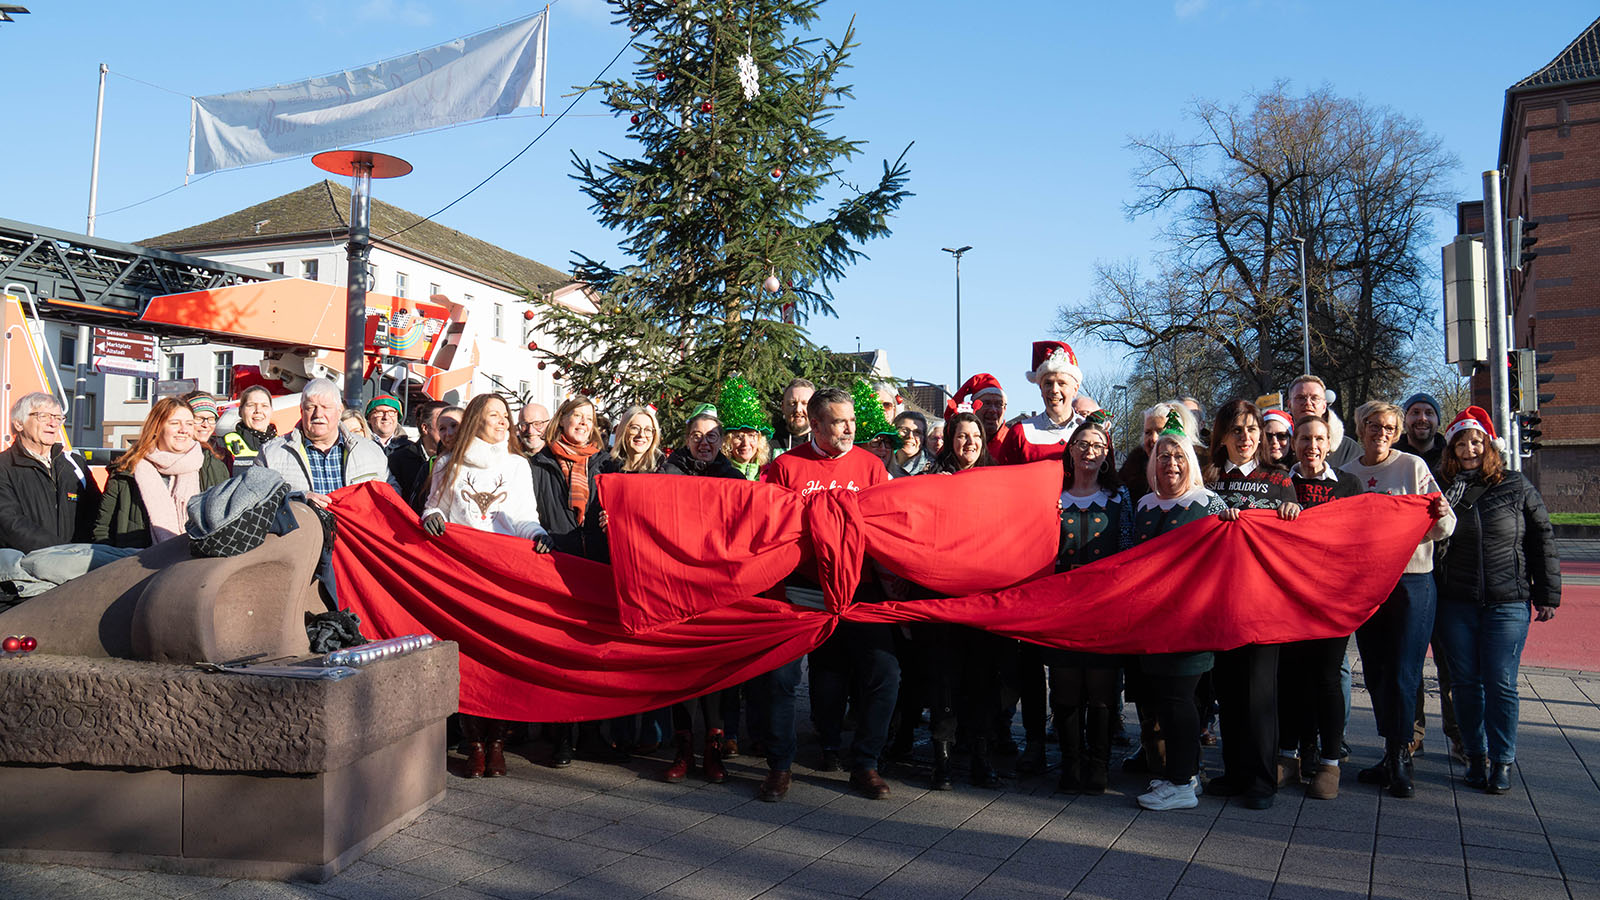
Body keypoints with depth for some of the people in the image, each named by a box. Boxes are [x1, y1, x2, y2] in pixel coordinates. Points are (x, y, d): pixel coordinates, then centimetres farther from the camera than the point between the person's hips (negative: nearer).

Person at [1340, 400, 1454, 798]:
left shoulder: (1413, 466, -1)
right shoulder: (1347, 474, 10)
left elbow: (1444, 528, -4)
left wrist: (1440, 516, -26)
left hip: (1412, 582, -4)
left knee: (1402, 674, -6)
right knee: (1375, 674, 10)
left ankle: (1400, 759, 6)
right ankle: (1392, 754, 23)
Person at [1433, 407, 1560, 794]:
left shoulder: (1517, 487, 3)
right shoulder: (1441, 489, 5)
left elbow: (1542, 542, 6)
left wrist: (1547, 595, 4)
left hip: (1507, 603, -1)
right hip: (1455, 605, 1)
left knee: (1501, 684, -1)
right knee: (1465, 682, 7)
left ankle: (1502, 760, 12)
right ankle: (1476, 756, 19)